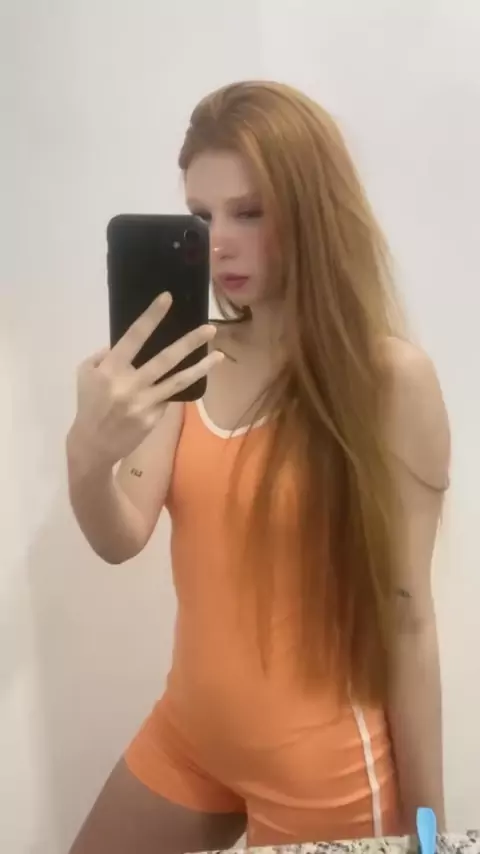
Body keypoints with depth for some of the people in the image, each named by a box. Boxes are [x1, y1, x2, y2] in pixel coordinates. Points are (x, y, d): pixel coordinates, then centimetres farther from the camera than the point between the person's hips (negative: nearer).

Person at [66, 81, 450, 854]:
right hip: (184, 739, 5)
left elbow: (407, 614, -13)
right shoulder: (195, 361, -5)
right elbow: (122, 539, -10)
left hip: (323, 771, -4)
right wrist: (88, 456, -32)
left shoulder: (392, 377, -18)